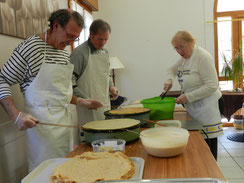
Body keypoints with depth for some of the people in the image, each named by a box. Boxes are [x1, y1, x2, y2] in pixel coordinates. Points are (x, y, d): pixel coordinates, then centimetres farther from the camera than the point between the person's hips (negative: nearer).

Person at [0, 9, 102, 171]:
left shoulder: (65, 54, 12)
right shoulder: (31, 47, -10)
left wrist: (80, 102, 10)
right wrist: (16, 115, -19)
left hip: (64, 119, 7)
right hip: (41, 121, -7)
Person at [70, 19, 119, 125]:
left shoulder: (105, 52, 12)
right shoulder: (79, 53, -13)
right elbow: (71, 82, -15)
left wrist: (111, 86, 5)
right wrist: (85, 100, -19)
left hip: (105, 104, 7)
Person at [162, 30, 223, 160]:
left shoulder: (202, 57, -17)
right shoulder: (185, 57, 9)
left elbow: (212, 86, -20)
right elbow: (173, 69, 26)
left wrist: (187, 97, -21)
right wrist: (169, 80, 3)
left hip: (205, 106, -8)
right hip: (192, 107, 8)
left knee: (209, 143, -2)